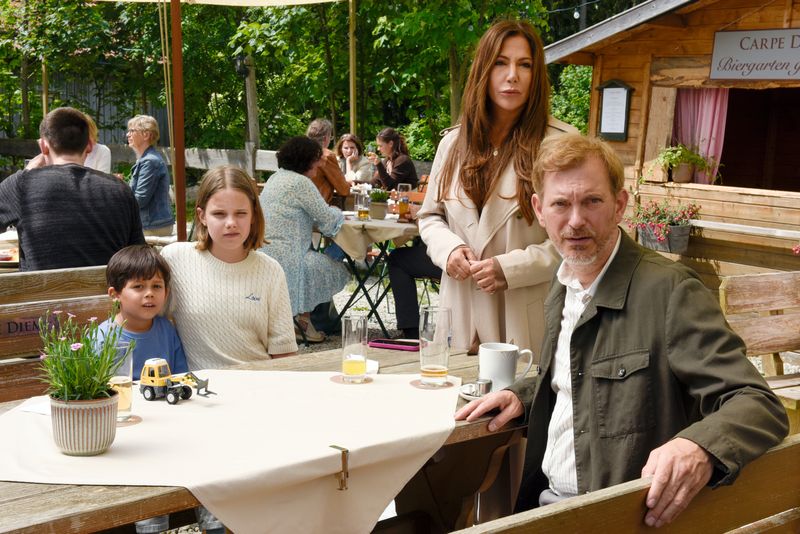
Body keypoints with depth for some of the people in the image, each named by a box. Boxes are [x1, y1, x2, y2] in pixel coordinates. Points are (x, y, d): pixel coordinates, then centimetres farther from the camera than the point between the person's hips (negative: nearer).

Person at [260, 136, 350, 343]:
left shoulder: (276, 178, 18)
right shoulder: (301, 183, -12)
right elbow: (328, 220, -10)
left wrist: (331, 213, 18)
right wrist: (337, 213, 13)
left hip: (262, 253, 9)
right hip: (282, 257, -9)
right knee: (336, 269, 6)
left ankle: (301, 317, 19)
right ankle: (303, 317, 13)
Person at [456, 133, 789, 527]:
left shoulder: (669, 291, -14)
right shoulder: (561, 290, 10)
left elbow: (760, 407, -19)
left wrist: (700, 447, -38)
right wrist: (521, 397, 7)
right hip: (543, 502, 7)